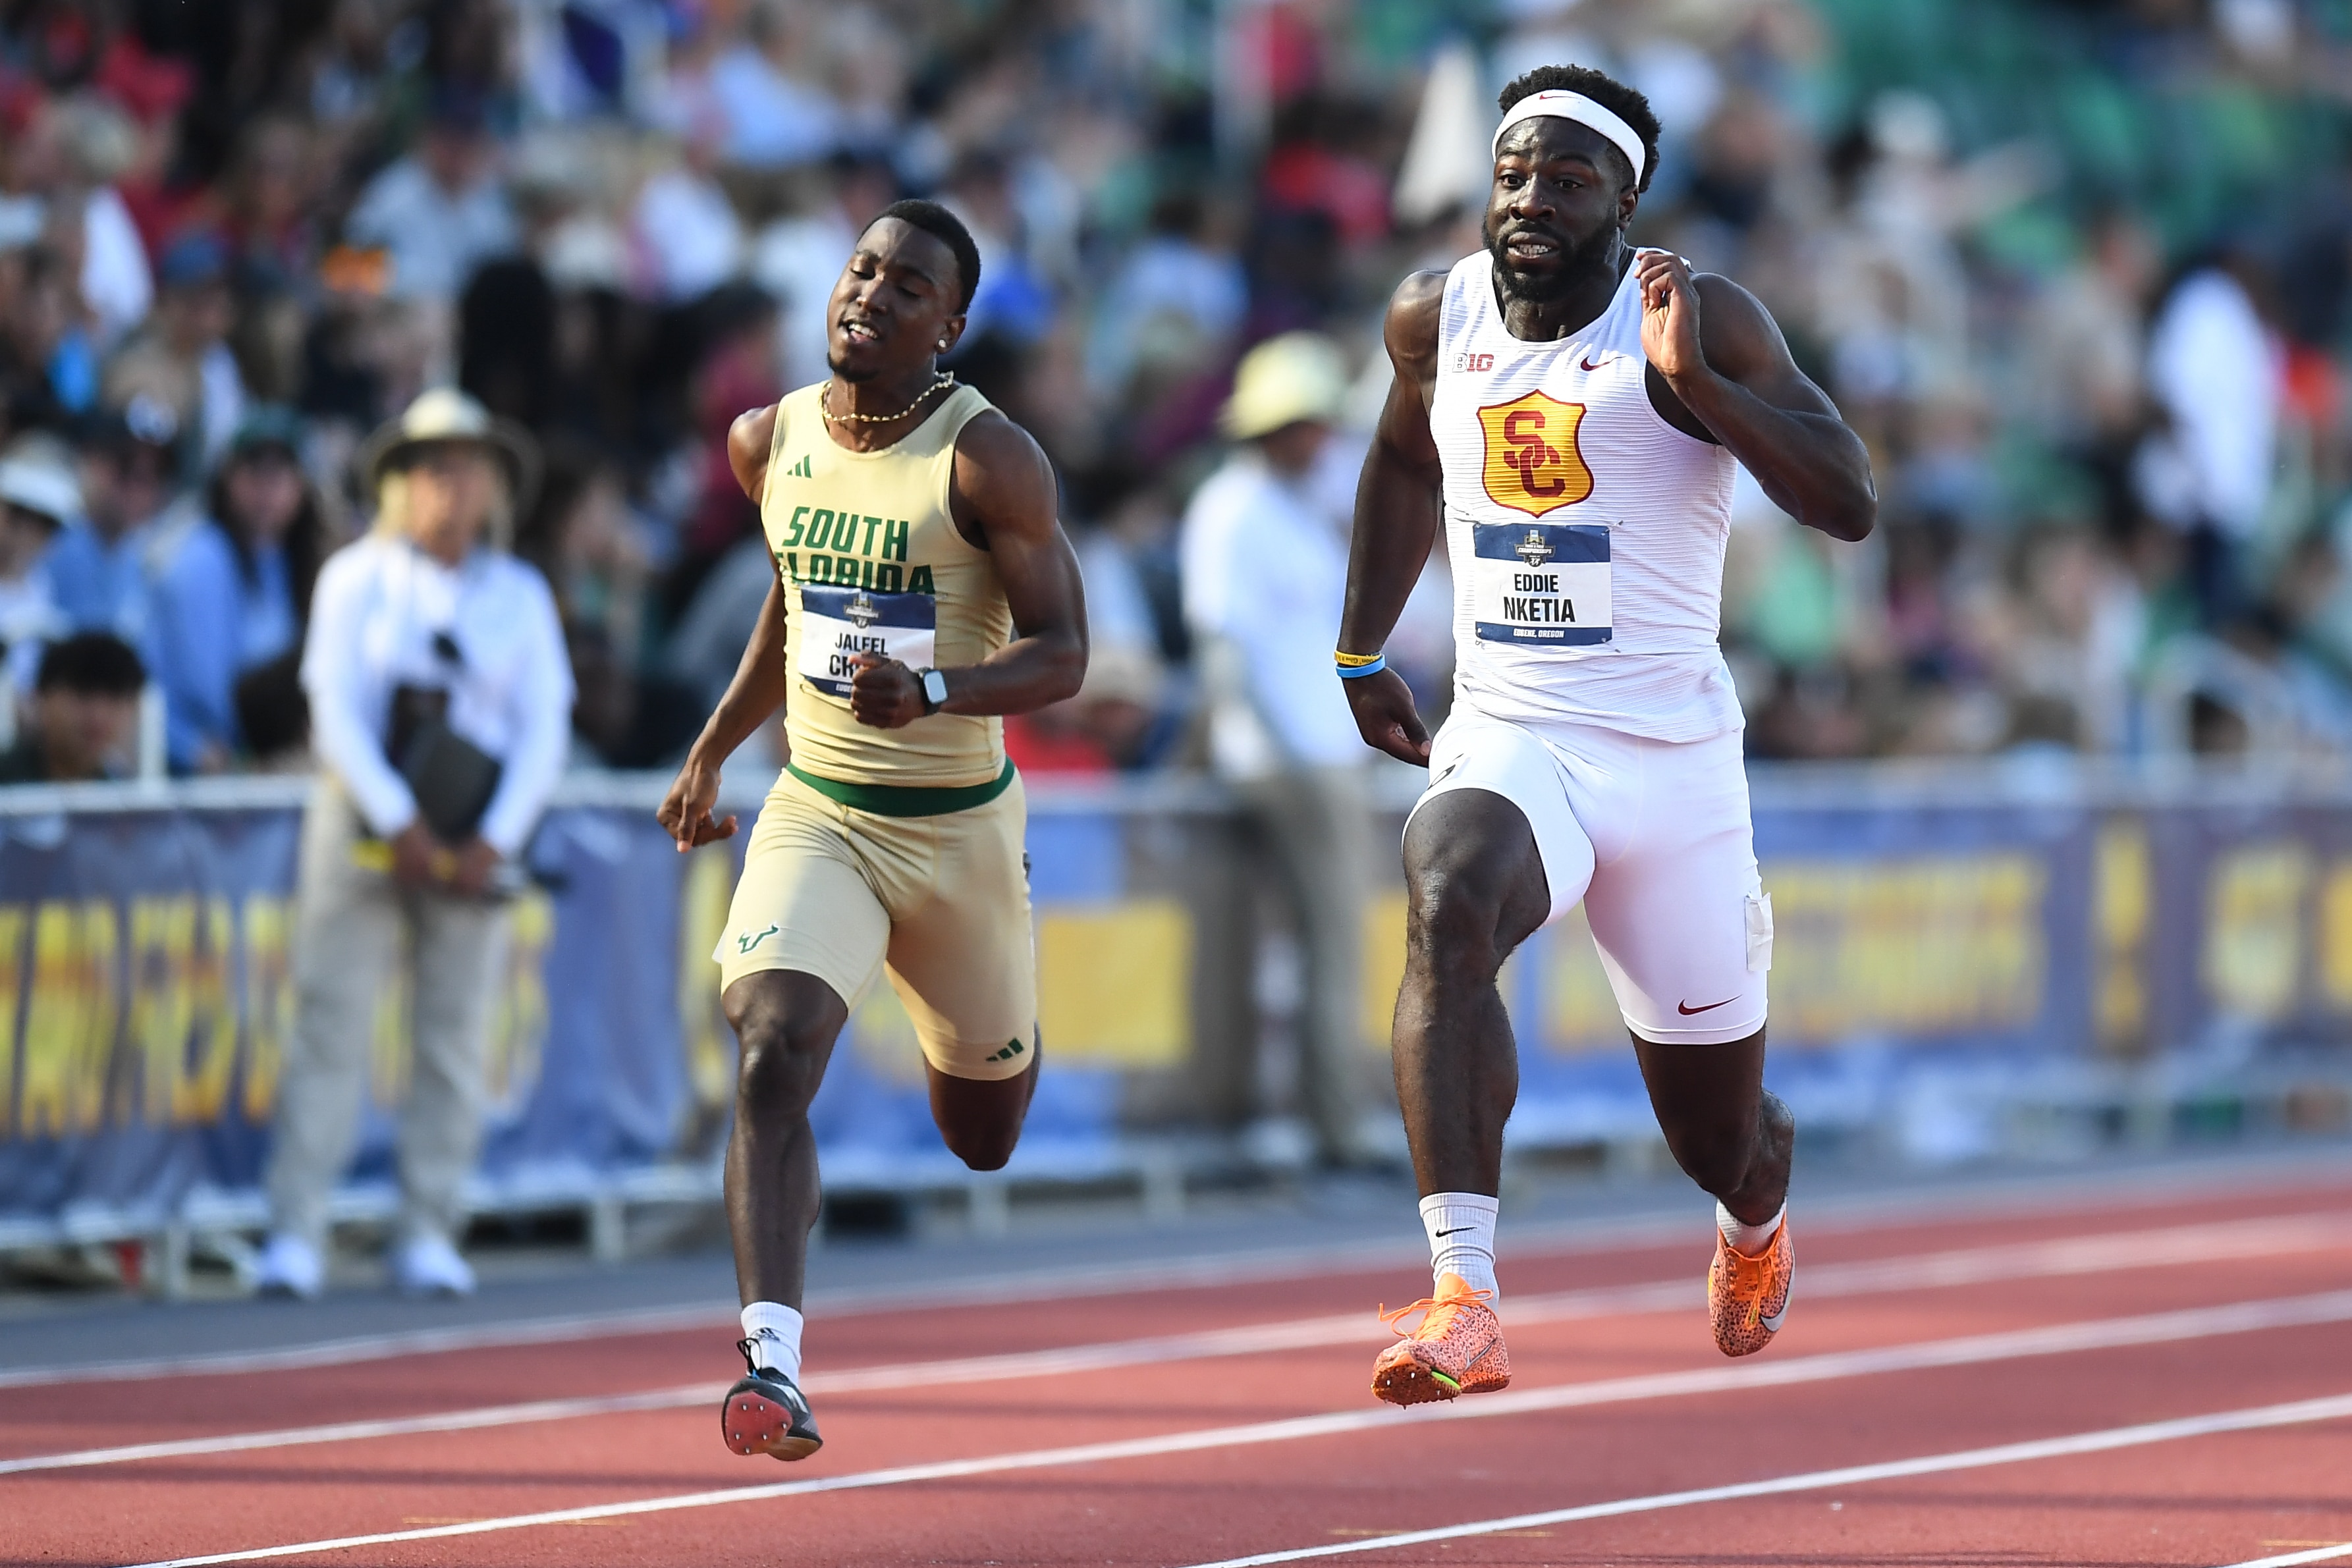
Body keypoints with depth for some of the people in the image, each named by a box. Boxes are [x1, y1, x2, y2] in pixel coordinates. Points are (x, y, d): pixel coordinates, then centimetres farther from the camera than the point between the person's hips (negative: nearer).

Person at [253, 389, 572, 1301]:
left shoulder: (520, 596, 10)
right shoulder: (357, 578, 5)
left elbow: (545, 731, 5)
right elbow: (336, 709, -3)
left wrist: (493, 841, -8)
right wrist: (400, 823, -13)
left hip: (476, 840, 2)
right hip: (365, 818, -2)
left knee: (456, 1036, -1)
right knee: (331, 1023, -8)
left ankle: (430, 1242, 3)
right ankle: (295, 1240, -10)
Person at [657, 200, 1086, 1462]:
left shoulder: (987, 459, -15)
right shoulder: (770, 443, 0)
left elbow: (1062, 655, -17)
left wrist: (933, 691, -35)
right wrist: (712, 751, 19)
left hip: (958, 829, -2)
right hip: (816, 816, 2)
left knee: (983, 1134, 17)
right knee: (772, 1056, -25)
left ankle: (988, 1037, 57)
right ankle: (773, 1362, -31)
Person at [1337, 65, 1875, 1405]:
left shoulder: (1701, 320, -8)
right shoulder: (1436, 317, 4)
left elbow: (1852, 505, -17)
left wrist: (1694, 381, -27)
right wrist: (1363, 653, 26)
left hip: (1670, 758, -1)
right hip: (1504, 745, 1)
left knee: (1720, 1137, 9)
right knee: (1449, 903, -36)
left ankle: (1758, 1211, 51)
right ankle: (1465, 1303, -43)